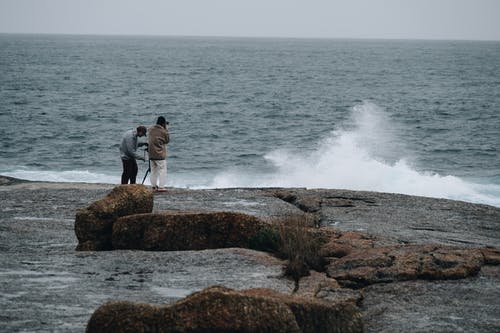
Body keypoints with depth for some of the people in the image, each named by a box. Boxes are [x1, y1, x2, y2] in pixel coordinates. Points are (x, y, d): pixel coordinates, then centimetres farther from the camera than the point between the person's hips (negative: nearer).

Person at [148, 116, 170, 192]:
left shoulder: (151, 129, 2)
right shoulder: (163, 131, -13)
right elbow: (167, 140, 3)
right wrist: (166, 129, 3)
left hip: (151, 154, 6)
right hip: (160, 154, -6)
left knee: (153, 170, 14)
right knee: (162, 170, 1)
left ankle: (154, 186, 17)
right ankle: (161, 186, -4)